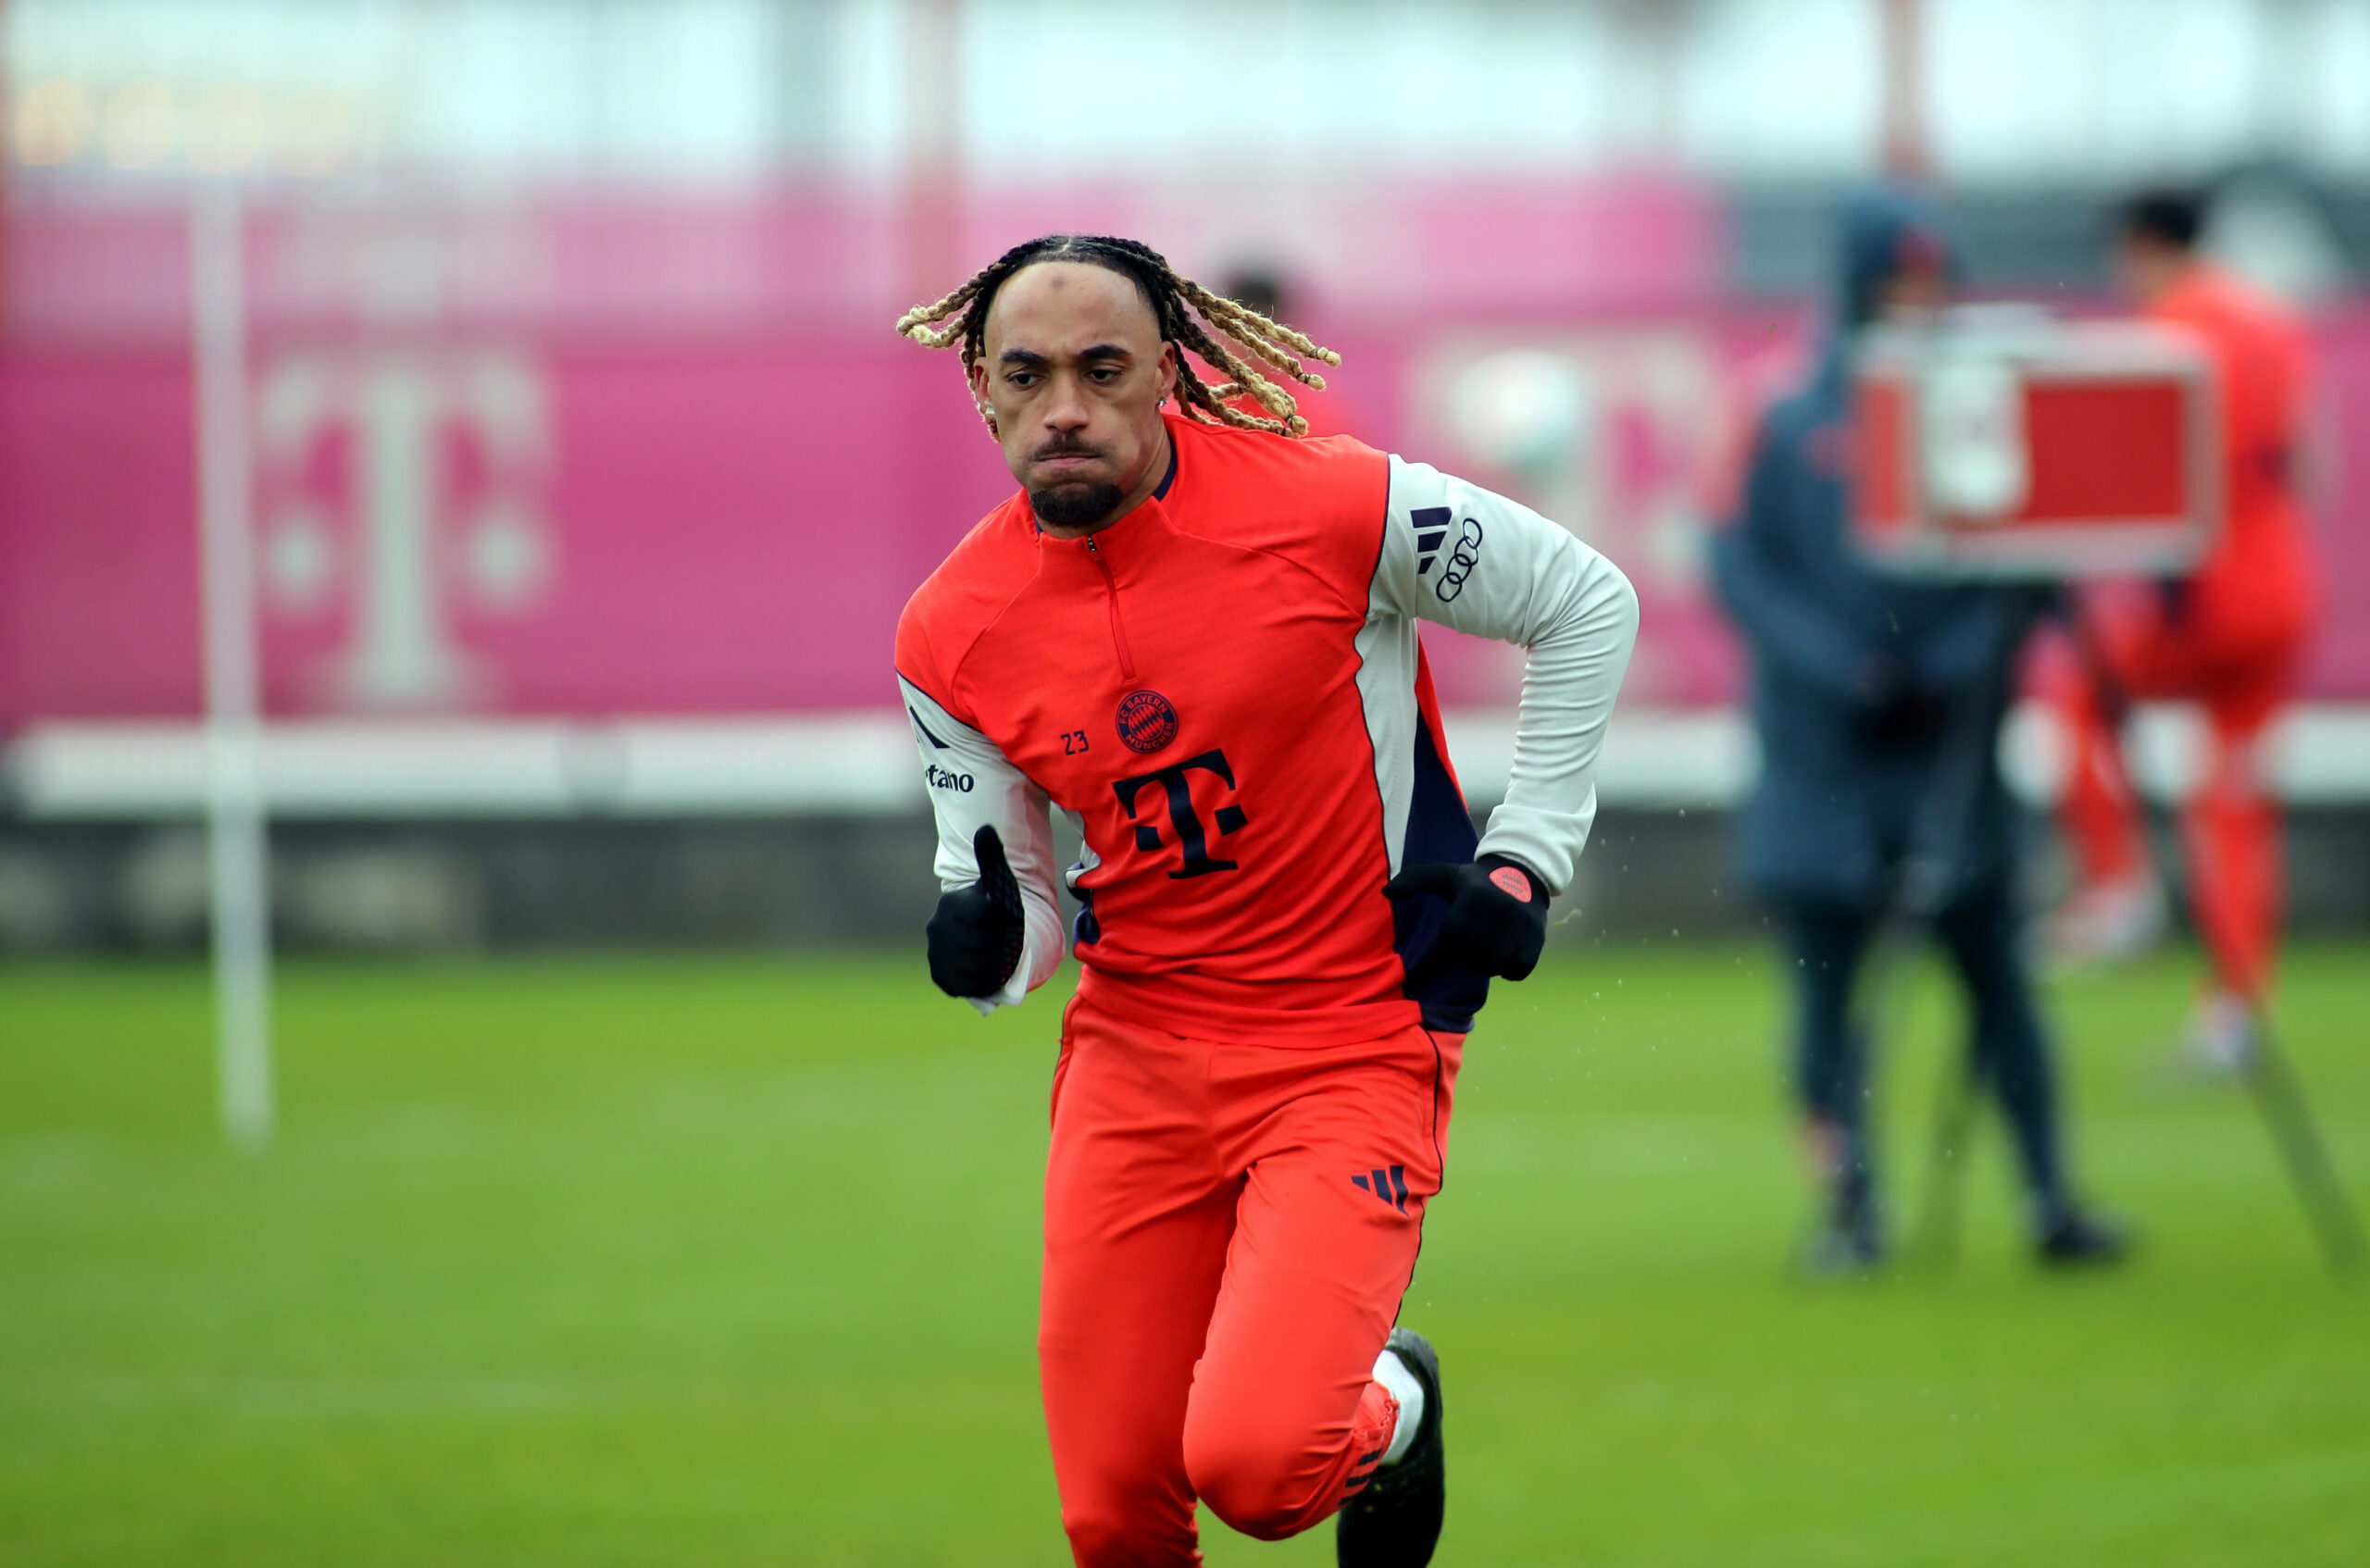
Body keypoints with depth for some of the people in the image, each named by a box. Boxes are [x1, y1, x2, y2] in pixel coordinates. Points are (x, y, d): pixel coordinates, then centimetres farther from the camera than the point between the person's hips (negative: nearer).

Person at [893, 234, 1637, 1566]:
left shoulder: (1338, 508, -14)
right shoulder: (953, 633, -2)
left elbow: (1587, 603, 1)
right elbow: (1012, 912, 7)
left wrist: (1524, 860, -3)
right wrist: (986, 944, -17)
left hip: (1357, 1050, -4)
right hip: (1135, 1056, 4)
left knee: (1252, 1459, -21)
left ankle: (1389, 1408, 15)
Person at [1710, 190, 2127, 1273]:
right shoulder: (1785, 418, 1)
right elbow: (1739, 563, -1)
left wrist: (1972, 655, -13)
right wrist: (1832, 665, -14)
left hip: (1946, 744, 1)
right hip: (1821, 743, -1)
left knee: (1993, 968, -1)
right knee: (1826, 972, 0)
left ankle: (2049, 1199, 3)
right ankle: (1850, 1207, 8)